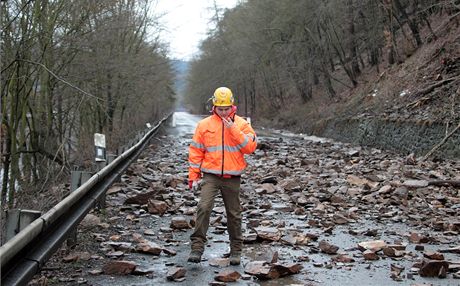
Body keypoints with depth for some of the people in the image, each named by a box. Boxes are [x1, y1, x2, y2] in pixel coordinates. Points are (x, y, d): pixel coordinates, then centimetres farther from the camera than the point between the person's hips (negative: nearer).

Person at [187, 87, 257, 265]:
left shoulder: (241, 124, 4)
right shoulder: (204, 125, 4)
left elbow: (250, 147, -9)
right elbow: (196, 151, 6)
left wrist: (234, 130, -16)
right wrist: (193, 176, 1)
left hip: (232, 177, 1)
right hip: (210, 176, 0)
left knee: (234, 214, 8)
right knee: (204, 208, -18)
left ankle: (236, 250, 20)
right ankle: (197, 247, -13)